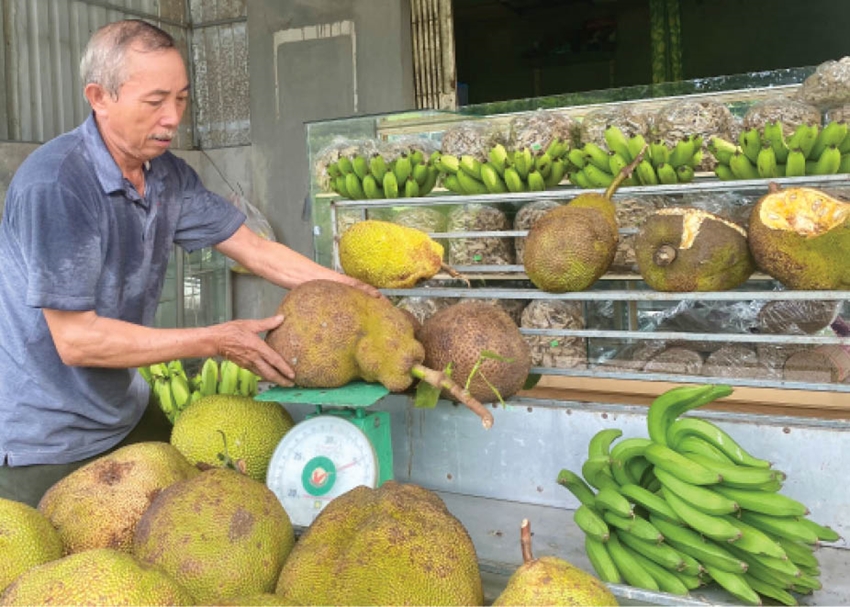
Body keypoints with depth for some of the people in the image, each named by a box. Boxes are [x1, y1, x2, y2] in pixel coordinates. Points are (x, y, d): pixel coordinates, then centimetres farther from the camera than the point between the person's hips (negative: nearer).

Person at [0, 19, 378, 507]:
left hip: (126, 412, 7)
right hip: (44, 441, -7)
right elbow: (75, 340, -26)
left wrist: (356, 292, -10)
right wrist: (216, 342, -25)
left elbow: (257, 251, 0)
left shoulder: (169, 176, -3)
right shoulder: (56, 185, -26)